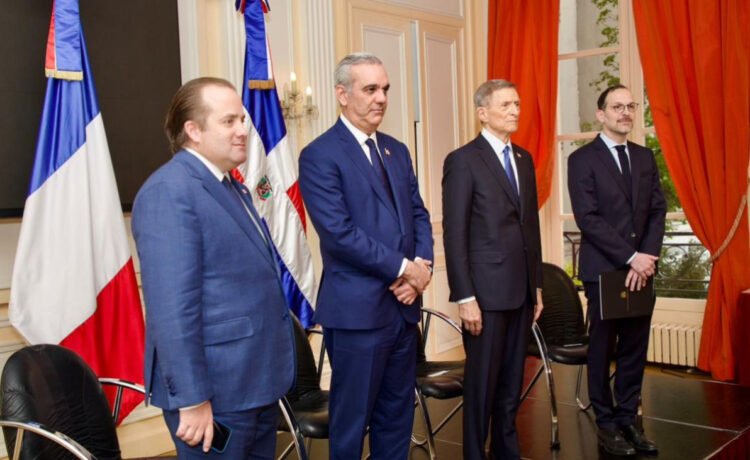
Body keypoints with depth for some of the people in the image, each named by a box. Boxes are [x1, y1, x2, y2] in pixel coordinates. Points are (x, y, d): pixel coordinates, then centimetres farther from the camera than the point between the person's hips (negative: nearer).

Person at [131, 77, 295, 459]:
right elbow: (173, 307, -22)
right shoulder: (170, 190, -16)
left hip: (258, 382, 9)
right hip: (216, 391, -9)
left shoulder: (231, 186, 14)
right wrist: (191, 399, -22)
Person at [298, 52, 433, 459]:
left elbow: (418, 215, 12)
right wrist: (404, 268, -14)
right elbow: (339, 232, -19)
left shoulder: (397, 151, 14)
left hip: (403, 304, 7)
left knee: (397, 416, 16)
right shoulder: (320, 155, -10)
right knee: (352, 420, 7)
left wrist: (422, 266, -7)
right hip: (357, 309, -7)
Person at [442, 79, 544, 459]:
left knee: (512, 382, 15)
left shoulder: (524, 159, 13)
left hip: (521, 290, 6)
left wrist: (537, 285, 13)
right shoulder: (463, 160, -7)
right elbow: (454, 235, -11)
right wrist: (464, 298, -15)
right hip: (486, 290, -6)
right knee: (482, 384, 5)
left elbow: (531, 224, 15)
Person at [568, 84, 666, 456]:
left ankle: (628, 419, 22)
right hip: (603, 269, -5)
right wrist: (630, 257, -15)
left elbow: (658, 210, 8)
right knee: (602, 350, 6)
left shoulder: (644, 157, 13)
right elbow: (587, 218, -12)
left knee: (635, 349, 9)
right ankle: (607, 425, 18)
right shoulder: (583, 159, -4)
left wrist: (647, 257, -7)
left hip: (641, 270, 5)